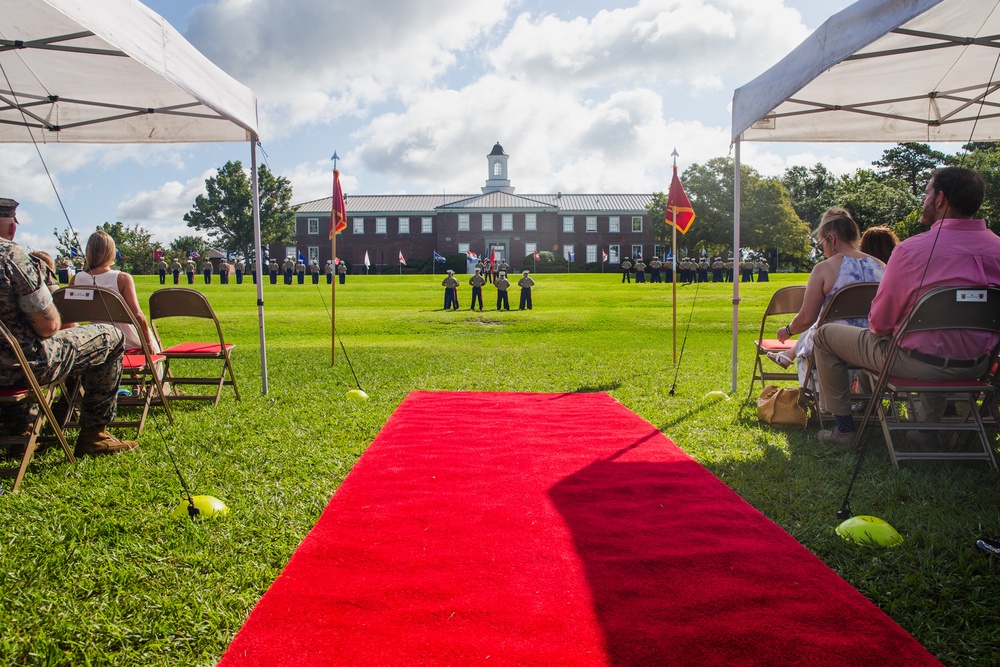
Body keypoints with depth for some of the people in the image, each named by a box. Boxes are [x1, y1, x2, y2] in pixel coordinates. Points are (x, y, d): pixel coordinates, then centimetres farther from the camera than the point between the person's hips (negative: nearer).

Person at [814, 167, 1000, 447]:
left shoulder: (911, 249, -21)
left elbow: (879, 323, -13)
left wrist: (878, 328, 11)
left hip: (920, 363, -6)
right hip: (977, 366, 6)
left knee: (826, 335, 11)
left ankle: (843, 427, 18)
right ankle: (928, 425, 41)